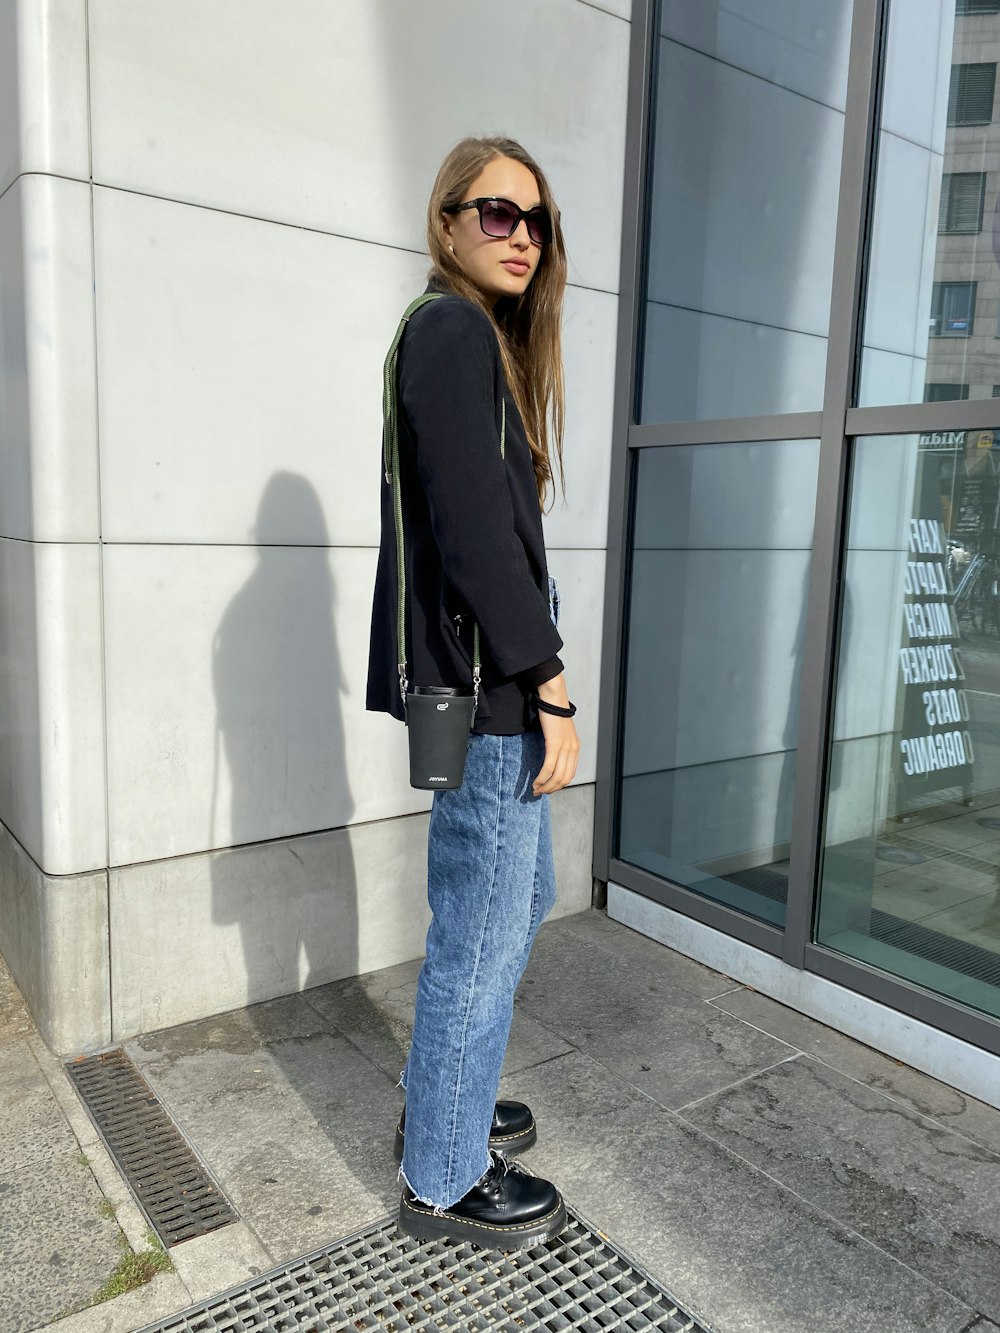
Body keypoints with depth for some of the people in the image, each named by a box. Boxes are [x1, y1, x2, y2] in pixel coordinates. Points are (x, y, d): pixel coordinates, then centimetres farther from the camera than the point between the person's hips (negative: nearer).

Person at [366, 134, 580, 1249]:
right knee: (480, 937, 2)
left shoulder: (480, 340, 21)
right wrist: (550, 685, -17)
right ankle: (442, 1181, 22)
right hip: (487, 691, -11)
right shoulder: (452, 331, -10)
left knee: (519, 898, 21)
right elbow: (476, 527, -20)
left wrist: (538, 680, 15)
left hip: (494, 680, 11)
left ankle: (441, 1104, 38)